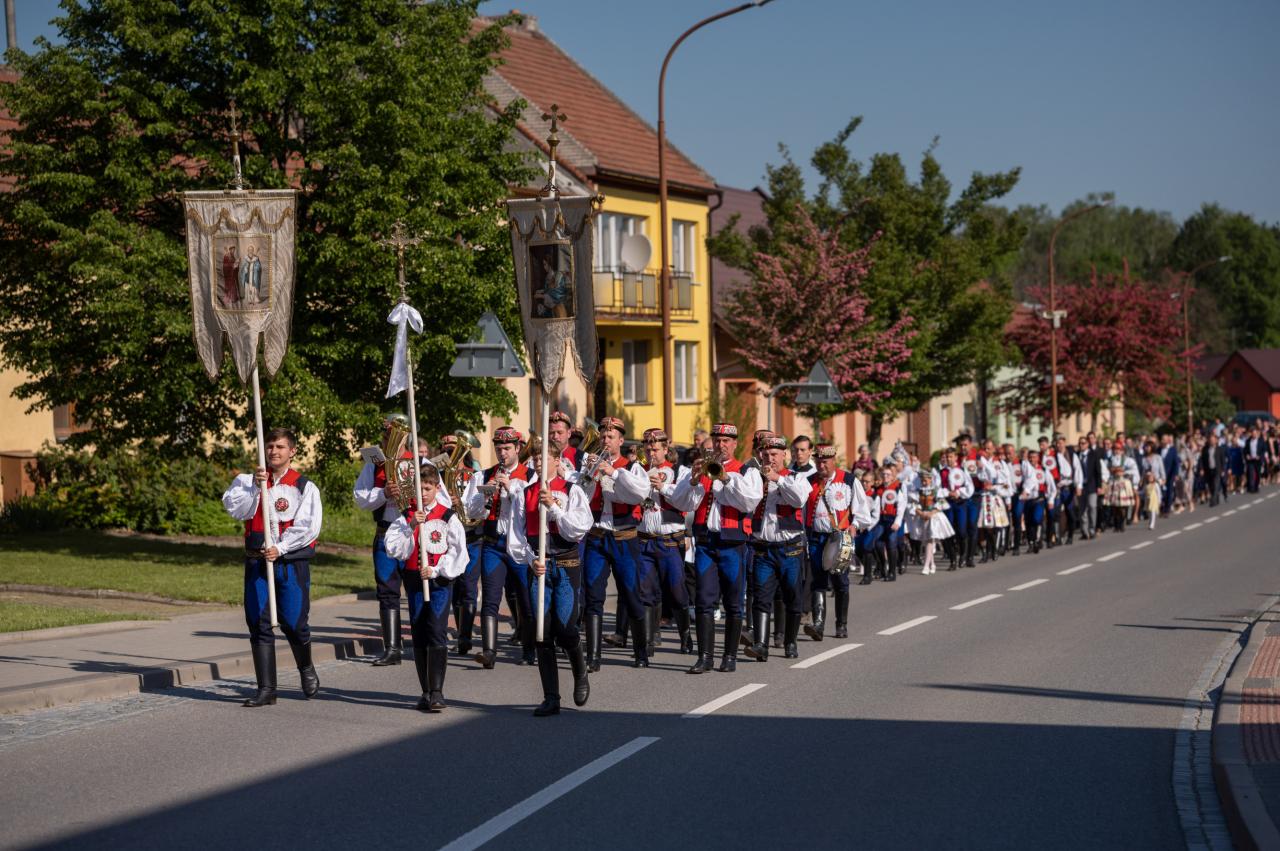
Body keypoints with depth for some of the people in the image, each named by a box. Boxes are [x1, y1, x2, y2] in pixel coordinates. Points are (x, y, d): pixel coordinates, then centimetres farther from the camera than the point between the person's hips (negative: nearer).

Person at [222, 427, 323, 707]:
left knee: (294, 623, -2)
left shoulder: (305, 487, 3)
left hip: (292, 561, -2)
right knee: (259, 625, -1)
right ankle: (266, 690, 4)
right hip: (257, 561, 2)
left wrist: (280, 548, -15)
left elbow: (308, 526, -6)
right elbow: (235, 509, -8)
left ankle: (307, 670, 29)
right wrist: (255, 486, -20)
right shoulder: (247, 480, 9)